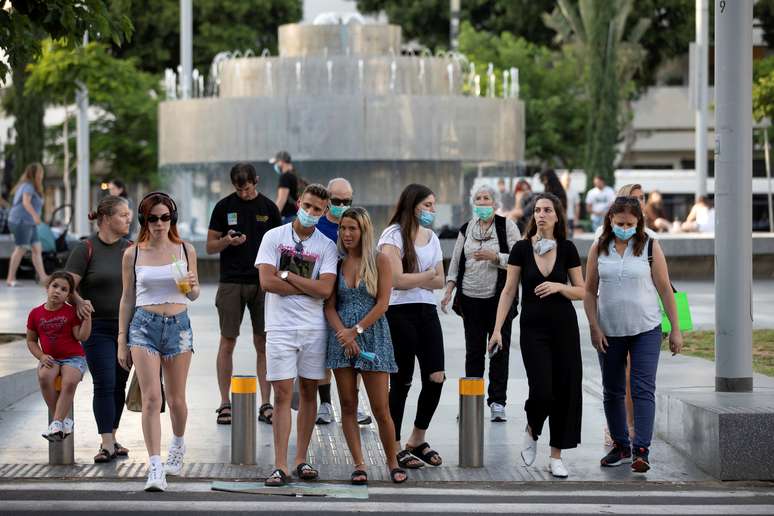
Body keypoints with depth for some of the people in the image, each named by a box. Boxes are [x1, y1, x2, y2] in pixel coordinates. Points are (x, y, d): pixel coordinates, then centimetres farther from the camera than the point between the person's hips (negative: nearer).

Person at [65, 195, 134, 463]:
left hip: (128, 327, 5)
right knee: (104, 385, -9)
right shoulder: (86, 249, -7)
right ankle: (107, 443, -8)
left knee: (119, 384, 9)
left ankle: (112, 438, 19)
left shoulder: (130, 249, 8)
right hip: (98, 328, -5)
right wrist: (79, 301, -29)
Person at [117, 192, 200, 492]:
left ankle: (178, 445, 40)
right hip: (144, 325, -1)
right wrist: (122, 340, 6)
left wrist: (191, 287, -12)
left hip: (178, 325, 1)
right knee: (151, 398, -10)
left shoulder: (185, 250, 4)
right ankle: (155, 468, -10)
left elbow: (193, 295, 12)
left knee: (176, 399, 10)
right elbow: (128, 299, 8)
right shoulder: (133, 254, 3)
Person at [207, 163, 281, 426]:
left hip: (262, 283, 1)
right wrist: (227, 241, -15)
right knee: (227, 343, 1)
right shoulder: (224, 207, 4)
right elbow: (210, 247, 6)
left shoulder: (268, 207, 6)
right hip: (231, 283, -1)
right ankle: (225, 404, 9)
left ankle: (266, 404, 6)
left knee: (263, 344, 1)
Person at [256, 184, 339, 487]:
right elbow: (267, 281, -9)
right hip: (280, 326, -2)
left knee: (309, 392, 6)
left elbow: (325, 289, -8)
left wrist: (286, 274, -9)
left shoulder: (327, 246, 5)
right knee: (282, 394, -5)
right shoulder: (274, 237, 2)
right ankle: (280, 466, -7)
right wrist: (308, 288, -7)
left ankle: (301, 460, 15)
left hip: (314, 328, 2)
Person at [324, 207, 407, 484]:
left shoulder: (379, 260, 0)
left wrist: (356, 330, -12)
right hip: (342, 338, 3)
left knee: (381, 408, -4)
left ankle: (393, 463, 10)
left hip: (372, 336, -3)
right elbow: (330, 305, 4)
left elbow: (382, 303, -6)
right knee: (348, 406, 2)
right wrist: (343, 332, -12)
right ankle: (359, 465, 7)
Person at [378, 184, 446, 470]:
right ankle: (396, 447, 10)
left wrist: (413, 280, -9)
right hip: (400, 314, -6)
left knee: (436, 377, -2)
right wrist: (428, 275, -2)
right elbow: (398, 279, -17)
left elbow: (439, 281, 9)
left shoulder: (431, 237, 14)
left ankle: (418, 440, 16)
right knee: (401, 382, -1)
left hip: (427, 312, 6)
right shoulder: (393, 236, -8)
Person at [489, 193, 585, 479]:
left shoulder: (567, 249, 0)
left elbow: (581, 291, 4)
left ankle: (556, 455, 10)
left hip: (564, 326, 1)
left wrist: (559, 287, -15)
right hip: (533, 328, -1)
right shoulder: (522, 248, -2)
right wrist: (497, 329, -6)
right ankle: (531, 430, 20)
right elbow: (509, 291, 0)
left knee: (564, 390, -1)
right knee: (541, 391, -13)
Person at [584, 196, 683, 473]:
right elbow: (590, 292, 5)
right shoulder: (598, 249, 2)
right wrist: (594, 328, -4)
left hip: (645, 330, -3)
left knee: (643, 389, -10)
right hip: (609, 332, 3)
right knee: (612, 391, 10)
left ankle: (641, 451, -13)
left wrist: (675, 329, -2)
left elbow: (665, 289, -1)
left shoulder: (650, 247, -3)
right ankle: (620, 446, 23)